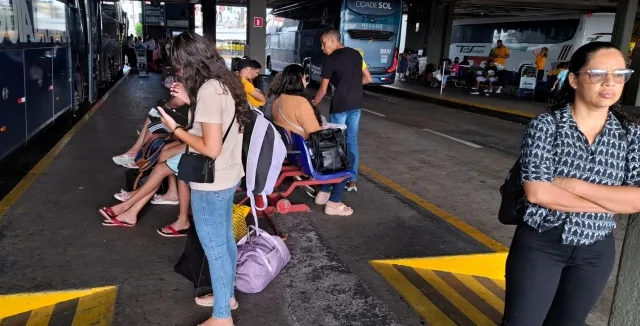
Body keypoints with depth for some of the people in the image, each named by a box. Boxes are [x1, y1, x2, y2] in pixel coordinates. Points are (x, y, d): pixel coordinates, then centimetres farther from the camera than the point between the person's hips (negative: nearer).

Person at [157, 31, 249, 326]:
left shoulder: (208, 90, -23)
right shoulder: (225, 83, 5)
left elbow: (211, 148, -25)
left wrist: (175, 128, -15)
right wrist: (191, 102, 9)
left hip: (211, 184, -9)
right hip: (229, 177, 9)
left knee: (214, 248, 5)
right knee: (225, 240, 22)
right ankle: (227, 295, 41)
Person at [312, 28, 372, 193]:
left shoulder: (331, 60, -8)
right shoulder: (356, 54, 9)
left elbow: (323, 89, -6)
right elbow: (367, 78, 13)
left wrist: (313, 105, 5)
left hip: (340, 105, -6)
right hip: (356, 104, 6)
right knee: (352, 140, 12)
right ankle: (352, 179, 15)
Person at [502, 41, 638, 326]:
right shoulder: (546, 125, -12)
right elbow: (537, 192, -21)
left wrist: (575, 185, -21)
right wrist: (610, 203, -15)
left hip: (595, 252, 4)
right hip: (540, 244, -3)